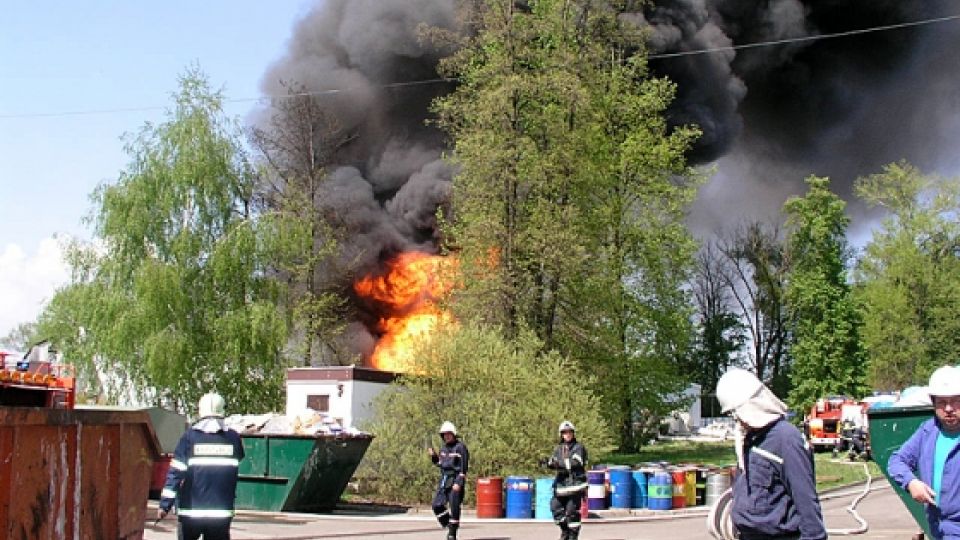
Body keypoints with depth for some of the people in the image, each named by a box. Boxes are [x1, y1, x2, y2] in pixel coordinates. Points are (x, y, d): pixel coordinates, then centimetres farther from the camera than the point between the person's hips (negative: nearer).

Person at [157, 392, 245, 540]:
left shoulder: (190, 437, -5)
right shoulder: (233, 438, 0)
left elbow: (176, 472, -8)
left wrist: (165, 504, -6)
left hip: (191, 511, 0)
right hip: (221, 512, 1)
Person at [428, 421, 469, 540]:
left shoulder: (460, 447, -10)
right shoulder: (443, 447, 12)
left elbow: (464, 467, -14)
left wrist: (459, 483, -20)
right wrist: (433, 456, 4)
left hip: (455, 480, -7)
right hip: (444, 479, 7)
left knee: (454, 507, -5)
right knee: (437, 505, 0)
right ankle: (448, 525, 18)